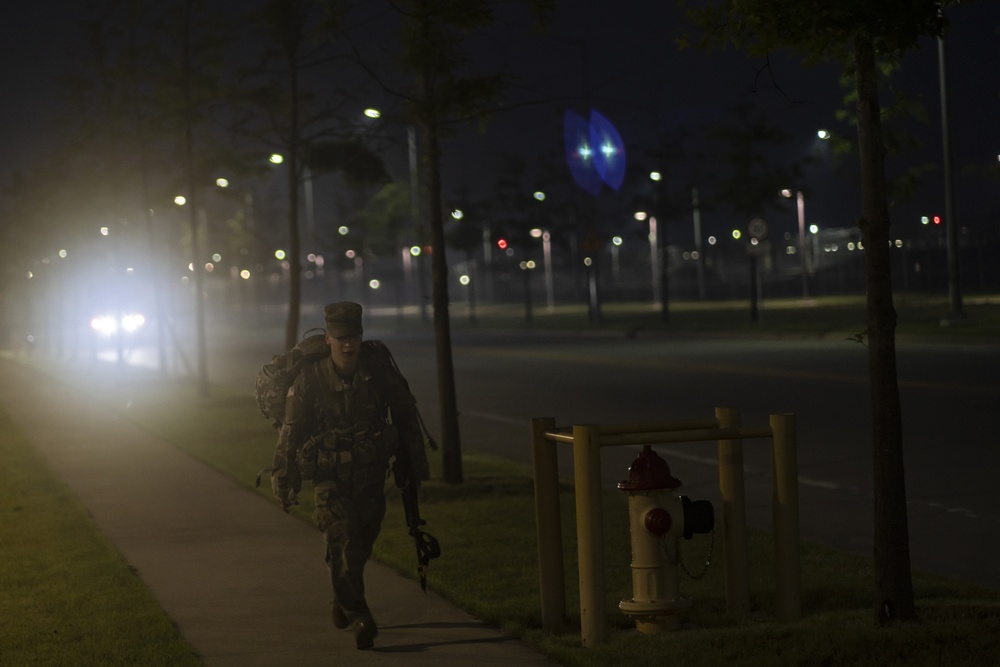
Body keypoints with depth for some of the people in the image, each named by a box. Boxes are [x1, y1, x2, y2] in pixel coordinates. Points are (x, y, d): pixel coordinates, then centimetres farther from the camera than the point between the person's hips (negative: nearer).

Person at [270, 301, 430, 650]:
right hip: (330, 478, -3)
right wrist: (283, 481, 0)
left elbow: (407, 418, 6)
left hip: (371, 476, 3)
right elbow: (291, 433, -4)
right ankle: (358, 618, -19)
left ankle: (343, 602, 34)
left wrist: (416, 465, 11)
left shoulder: (380, 372, -7)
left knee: (361, 543, 10)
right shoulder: (309, 380, -13)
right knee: (342, 541, -15)